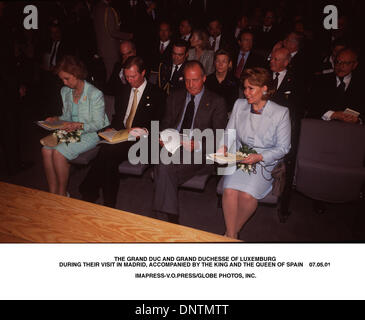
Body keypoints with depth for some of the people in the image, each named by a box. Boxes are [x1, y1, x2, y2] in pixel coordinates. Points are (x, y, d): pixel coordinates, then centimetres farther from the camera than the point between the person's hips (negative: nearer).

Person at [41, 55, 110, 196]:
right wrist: (56, 119, 0)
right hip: (70, 131, 7)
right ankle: (53, 192, -9)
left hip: (90, 133, -7)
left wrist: (79, 125, -25)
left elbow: (98, 124, -13)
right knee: (46, 149, -19)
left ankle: (62, 193, -6)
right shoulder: (65, 91, 10)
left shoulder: (95, 94, -13)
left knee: (58, 152, -25)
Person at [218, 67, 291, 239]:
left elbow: (282, 147, -2)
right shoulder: (239, 105, 8)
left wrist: (260, 157, -18)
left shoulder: (281, 112, -3)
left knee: (247, 195, -28)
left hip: (265, 163, -2)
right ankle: (231, 236, -10)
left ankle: (233, 231, -2)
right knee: (229, 190, -26)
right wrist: (224, 146, -10)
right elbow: (230, 133, 12)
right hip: (239, 159, 3)